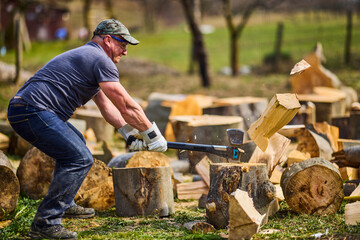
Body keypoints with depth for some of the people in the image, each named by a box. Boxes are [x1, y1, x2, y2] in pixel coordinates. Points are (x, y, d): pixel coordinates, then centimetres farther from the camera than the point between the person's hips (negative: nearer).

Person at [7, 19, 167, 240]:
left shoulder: (86, 56, 26)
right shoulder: (100, 59, -7)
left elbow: (107, 105, 31)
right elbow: (127, 107, -8)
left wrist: (131, 134, 24)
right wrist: (153, 135, 2)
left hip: (23, 109, 11)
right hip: (34, 112, -11)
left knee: (75, 144, 29)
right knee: (80, 159, -15)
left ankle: (64, 205, 33)